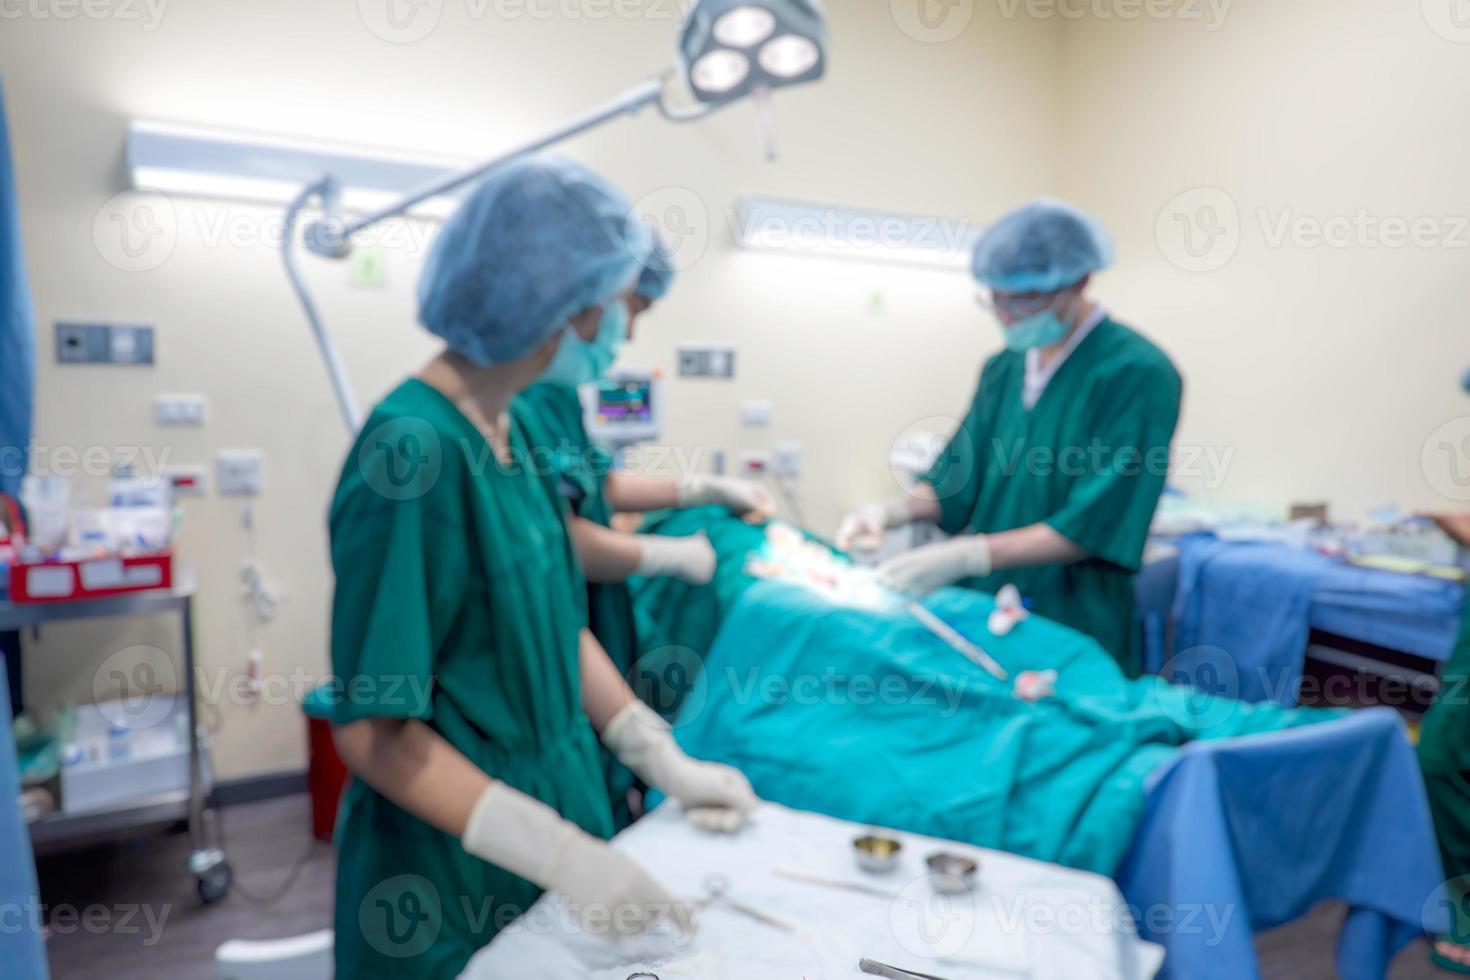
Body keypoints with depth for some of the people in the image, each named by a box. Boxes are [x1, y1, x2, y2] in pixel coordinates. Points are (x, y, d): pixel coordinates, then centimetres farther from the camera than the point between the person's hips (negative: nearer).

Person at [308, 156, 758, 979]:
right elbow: (374, 731, -23)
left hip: (550, 805, 7)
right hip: (455, 875, -7)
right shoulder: (415, 449, -26)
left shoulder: (512, 427, -1)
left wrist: (664, 759, 2)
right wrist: (563, 855, -24)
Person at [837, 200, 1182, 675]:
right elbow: (959, 478, 9)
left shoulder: (1137, 373, -14)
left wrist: (968, 556, -25)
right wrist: (895, 511, -10)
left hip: (1072, 628, -5)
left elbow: (1093, 525, -19)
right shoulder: (1003, 368, 6)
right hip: (981, 608, 6)